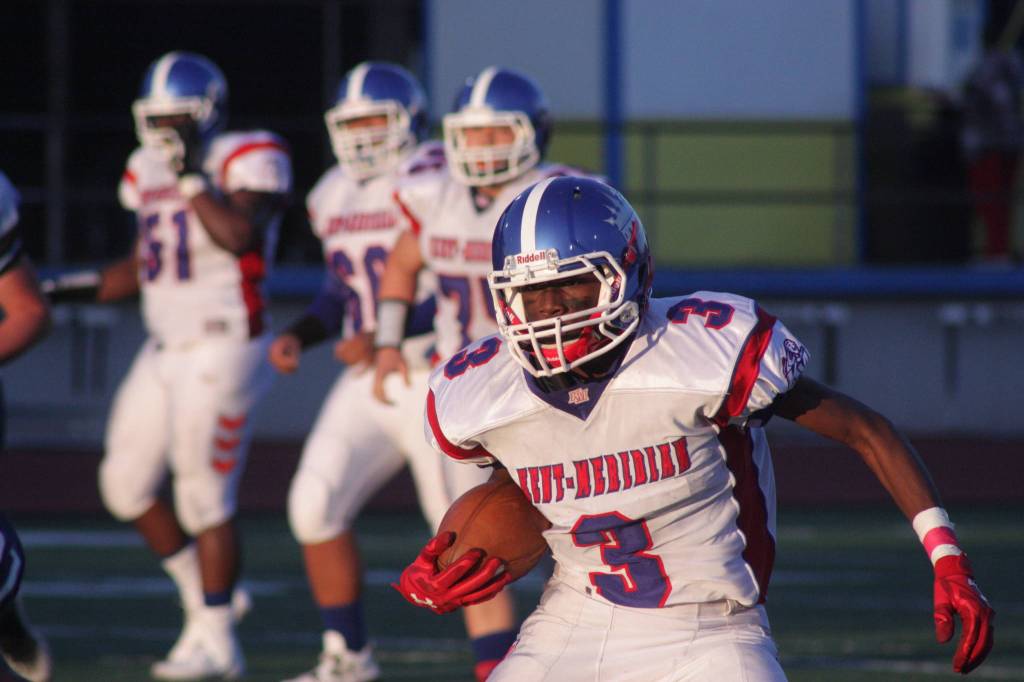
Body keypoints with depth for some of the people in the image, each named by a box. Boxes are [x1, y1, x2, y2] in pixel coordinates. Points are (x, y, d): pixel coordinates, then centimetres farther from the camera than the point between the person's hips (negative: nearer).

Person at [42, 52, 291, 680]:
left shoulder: (247, 160, -10)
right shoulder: (149, 171, 12)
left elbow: (240, 237, -28)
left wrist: (193, 177, -23)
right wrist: (78, 289, 13)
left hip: (224, 350, -8)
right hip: (166, 350, 8)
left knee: (205, 497, -6)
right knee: (127, 485, 9)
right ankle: (206, 598, 25)